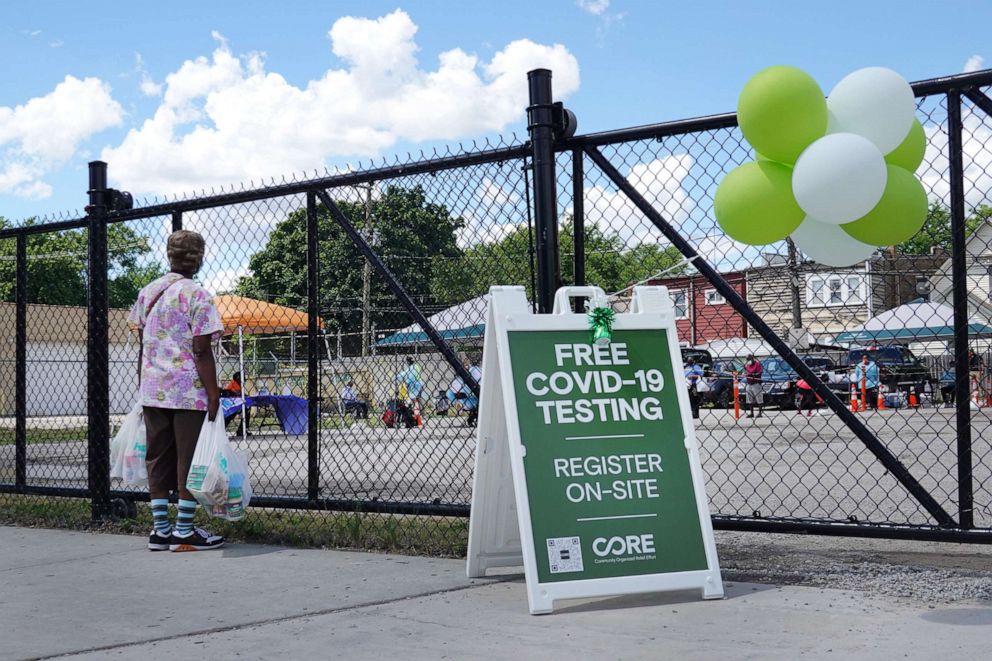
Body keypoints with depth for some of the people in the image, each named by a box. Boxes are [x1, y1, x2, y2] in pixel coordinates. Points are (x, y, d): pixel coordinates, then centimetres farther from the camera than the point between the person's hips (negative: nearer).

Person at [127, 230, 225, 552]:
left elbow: (142, 346, 13)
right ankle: (184, 533, 4)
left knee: (158, 459, 10)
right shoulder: (197, 295, -8)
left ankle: (160, 530, 14)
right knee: (190, 460, 1)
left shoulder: (147, 292, 10)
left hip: (152, 391, 6)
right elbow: (201, 350, -12)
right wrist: (213, 392, -10)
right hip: (189, 392, -6)